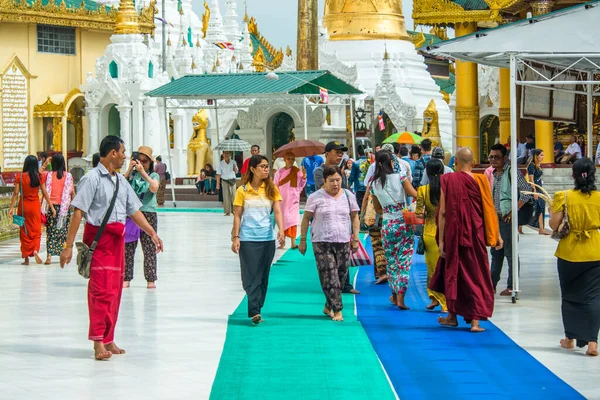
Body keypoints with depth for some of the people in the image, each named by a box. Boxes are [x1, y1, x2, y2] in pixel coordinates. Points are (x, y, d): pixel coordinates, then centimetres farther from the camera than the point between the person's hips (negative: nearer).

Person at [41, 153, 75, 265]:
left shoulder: (48, 175, -3)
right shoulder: (68, 176, -2)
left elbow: (45, 192, -4)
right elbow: (72, 193, 2)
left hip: (51, 205, 0)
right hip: (64, 206, 0)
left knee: (50, 231, 0)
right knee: (63, 231, 11)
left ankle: (49, 256, -10)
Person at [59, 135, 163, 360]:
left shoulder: (121, 181, 13)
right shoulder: (92, 179, -11)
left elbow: (134, 211, 19)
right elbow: (78, 212, -15)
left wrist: (152, 233, 12)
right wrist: (68, 246, -18)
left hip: (118, 239, 8)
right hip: (99, 238, -8)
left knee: (115, 291, 11)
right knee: (101, 290, -11)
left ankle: (108, 340, 19)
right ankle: (98, 343, -9)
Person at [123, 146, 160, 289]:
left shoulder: (154, 175, 5)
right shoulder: (131, 174, 8)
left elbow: (154, 188, -15)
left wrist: (143, 172, -17)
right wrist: (129, 169, -12)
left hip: (148, 214, -1)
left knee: (149, 248, -1)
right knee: (128, 247, 3)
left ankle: (150, 280, 3)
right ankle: (126, 278, 9)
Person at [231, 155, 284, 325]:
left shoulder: (272, 189, 5)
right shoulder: (242, 190, 1)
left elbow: (277, 211, -3)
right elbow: (237, 215, 2)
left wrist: (281, 230, -18)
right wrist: (235, 237, -4)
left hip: (267, 238, 2)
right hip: (247, 239, -2)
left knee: (263, 276, 6)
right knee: (251, 276, -7)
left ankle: (257, 309, 15)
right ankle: (255, 312, -12)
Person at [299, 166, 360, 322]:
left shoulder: (348, 196, 8)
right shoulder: (316, 197, -2)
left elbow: (354, 218, 14)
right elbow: (306, 218, 3)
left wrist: (355, 239, 9)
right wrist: (303, 240, 0)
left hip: (343, 242, 4)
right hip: (322, 243, -3)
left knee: (341, 275, 4)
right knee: (329, 276, -10)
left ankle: (328, 307, 20)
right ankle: (337, 310, -9)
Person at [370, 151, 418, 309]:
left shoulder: (374, 183, 5)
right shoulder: (399, 176, -6)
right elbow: (415, 194, -12)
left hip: (387, 225, 3)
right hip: (403, 223, -3)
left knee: (391, 261, 16)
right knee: (404, 261, 0)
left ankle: (394, 295, 25)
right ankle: (400, 297, -7)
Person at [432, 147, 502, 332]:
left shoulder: (448, 181, -8)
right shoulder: (481, 181, -5)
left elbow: (443, 212, -9)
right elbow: (489, 210, -3)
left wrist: (441, 240, -6)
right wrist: (496, 235, 4)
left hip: (454, 235, -1)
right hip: (476, 236, 1)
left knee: (453, 272, 15)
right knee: (477, 275, 7)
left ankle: (452, 315, 24)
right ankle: (475, 320, 0)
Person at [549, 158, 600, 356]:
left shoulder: (564, 197, -9)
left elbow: (554, 225, -8)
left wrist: (551, 211, 11)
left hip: (569, 253, 0)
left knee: (570, 295, 15)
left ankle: (570, 338, 22)